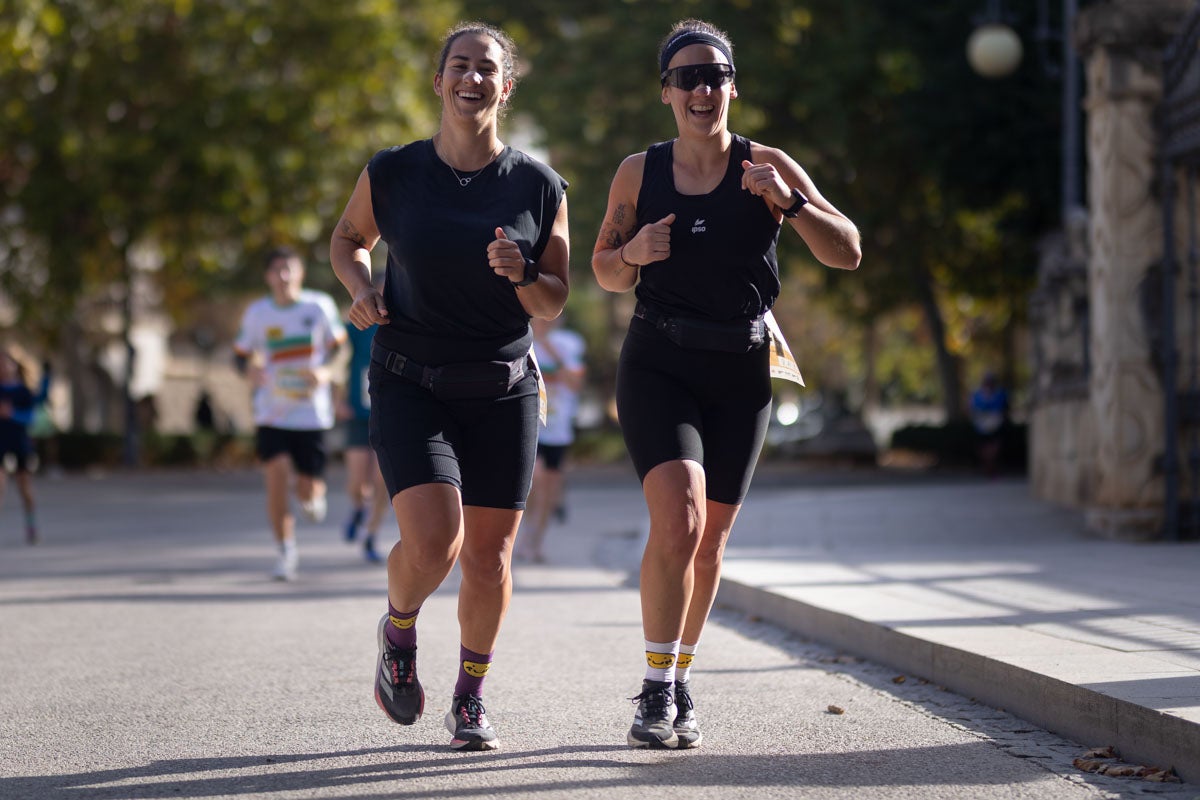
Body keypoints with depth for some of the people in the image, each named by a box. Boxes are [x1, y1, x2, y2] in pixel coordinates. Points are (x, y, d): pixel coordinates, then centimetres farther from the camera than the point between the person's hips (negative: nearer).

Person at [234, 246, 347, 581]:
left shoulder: (319, 306, -4)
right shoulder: (257, 312, 1)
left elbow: (339, 346, 7)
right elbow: (241, 353, 11)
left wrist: (325, 371, -12)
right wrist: (250, 369, -12)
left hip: (312, 412, -1)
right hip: (272, 412, 1)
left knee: (308, 490, 0)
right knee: (276, 477, -15)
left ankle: (313, 498, 40)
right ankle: (286, 551, 2)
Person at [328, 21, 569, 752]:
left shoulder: (540, 187, -2)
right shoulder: (392, 173, -4)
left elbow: (553, 304, 4)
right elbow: (349, 238, 15)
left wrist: (522, 274, -18)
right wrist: (362, 290, -5)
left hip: (503, 390, 2)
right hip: (411, 385, -2)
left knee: (490, 556, 3)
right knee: (434, 540, -19)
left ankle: (471, 699, 24)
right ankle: (398, 632, 15)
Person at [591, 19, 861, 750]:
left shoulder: (766, 167, -2)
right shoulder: (639, 173, 2)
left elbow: (847, 254, -7)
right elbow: (606, 273, 13)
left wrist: (788, 199, -22)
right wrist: (635, 253, -10)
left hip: (740, 371, 1)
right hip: (658, 365, -1)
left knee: (708, 543, 8)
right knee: (678, 517, -22)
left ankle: (680, 687, 27)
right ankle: (657, 690, -14)